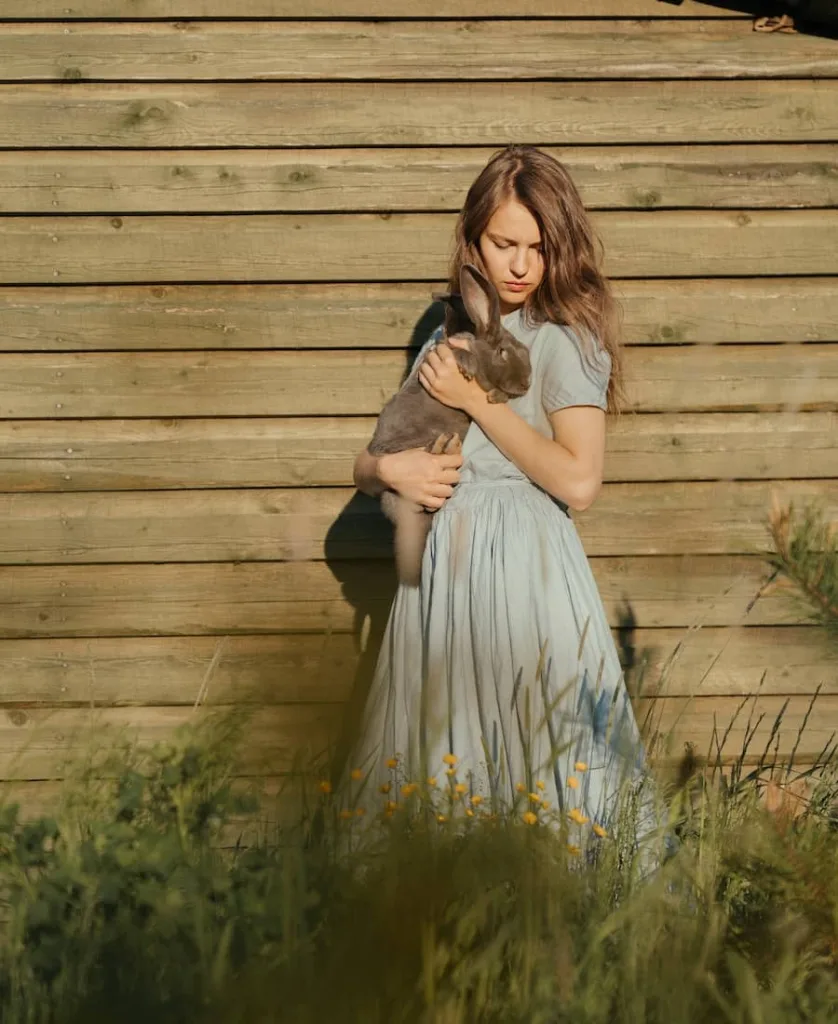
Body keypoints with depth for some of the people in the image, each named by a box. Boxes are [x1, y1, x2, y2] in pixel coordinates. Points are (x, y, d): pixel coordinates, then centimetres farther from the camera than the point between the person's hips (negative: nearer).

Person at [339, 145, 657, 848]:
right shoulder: (448, 342, 15)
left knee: (533, 776, -3)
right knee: (435, 777, 7)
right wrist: (389, 469, -7)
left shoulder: (566, 337, -3)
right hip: (443, 569, 6)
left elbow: (579, 483, -15)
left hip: (528, 572, -5)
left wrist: (475, 399, -10)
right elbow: (364, 466, 17)